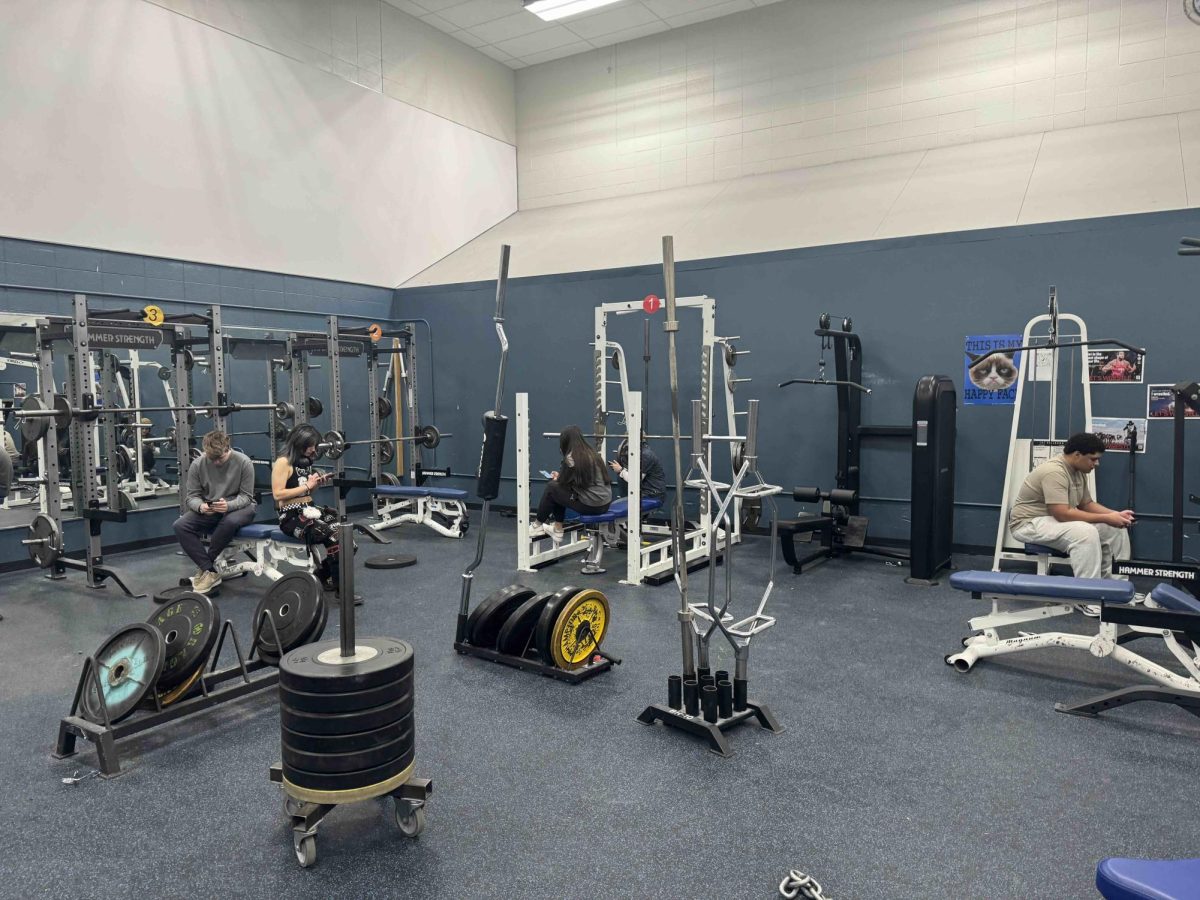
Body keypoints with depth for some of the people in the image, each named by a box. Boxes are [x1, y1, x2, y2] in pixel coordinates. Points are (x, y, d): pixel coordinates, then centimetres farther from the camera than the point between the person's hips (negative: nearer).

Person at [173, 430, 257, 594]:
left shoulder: (243, 462, -13)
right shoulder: (197, 465, -6)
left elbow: (246, 496, -10)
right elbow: (190, 496, -3)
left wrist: (228, 505, -31)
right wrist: (200, 506, -27)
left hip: (239, 507, -3)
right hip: (208, 511, 3)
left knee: (230, 522, -38)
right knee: (180, 525, -23)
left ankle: (205, 566, -16)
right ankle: (211, 572, -23)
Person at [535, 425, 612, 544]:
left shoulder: (571, 458, -11)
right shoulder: (593, 454, 12)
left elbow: (564, 483, -2)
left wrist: (557, 478, 20)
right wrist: (560, 477, 28)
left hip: (590, 506, -8)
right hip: (605, 504, 8)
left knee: (551, 487, 9)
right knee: (560, 490, 23)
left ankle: (538, 524, 25)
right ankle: (557, 530, 30)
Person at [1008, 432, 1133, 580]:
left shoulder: (1079, 472, 6)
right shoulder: (1054, 472, -27)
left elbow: (1087, 504, 15)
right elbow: (1063, 514, -31)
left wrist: (1116, 514, -3)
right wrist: (1106, 518, -25)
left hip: (1058, 518, 11)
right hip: (1030, 524, -11)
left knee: (1115, 528, 4)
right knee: (1086, 533, -33)